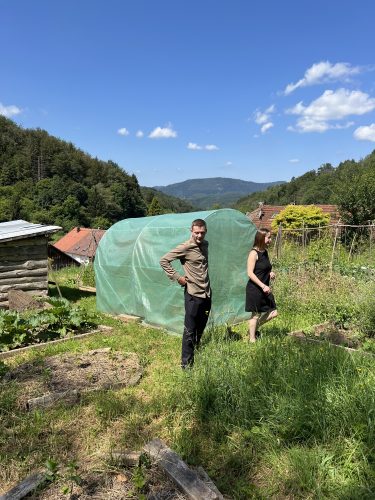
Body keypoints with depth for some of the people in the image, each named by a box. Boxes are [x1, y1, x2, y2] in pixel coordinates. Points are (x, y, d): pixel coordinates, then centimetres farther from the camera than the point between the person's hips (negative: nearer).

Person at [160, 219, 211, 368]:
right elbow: (164, 260, -14)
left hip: (207, 293, 7)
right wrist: (177, 277, -15)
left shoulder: (205, 244, 7)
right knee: (190, 330, 0)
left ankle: (196, 350, 38)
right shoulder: (185, 247, -15)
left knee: (201, 328, 18)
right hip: (193, 294, -6)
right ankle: (186, 364, 11)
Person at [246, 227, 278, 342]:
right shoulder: (254, 253, -15)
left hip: (265, 288, 8)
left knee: (273, 313, 9)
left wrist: (271, 273, 3)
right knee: (256, 314, 3)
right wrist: (263, 286, -23)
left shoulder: (265, 252, 9)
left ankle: (254, 328, 28)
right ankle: (252, 339, 19)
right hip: (255, 289, -8)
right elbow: (250, 273, -19)